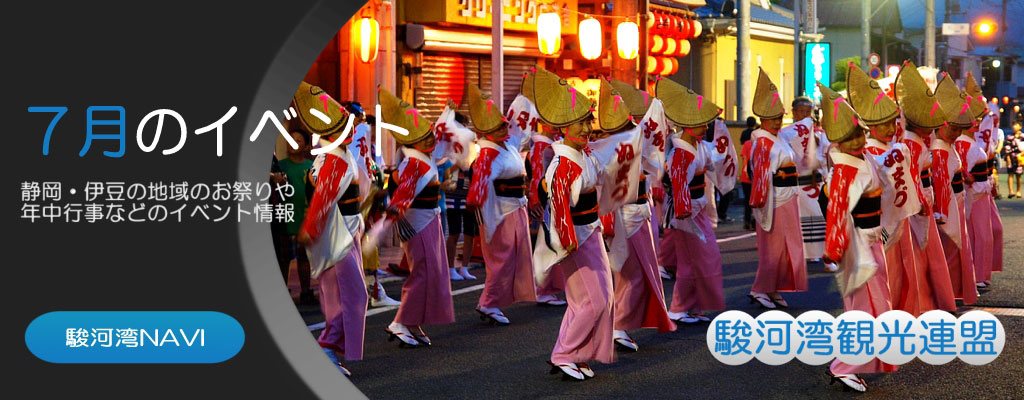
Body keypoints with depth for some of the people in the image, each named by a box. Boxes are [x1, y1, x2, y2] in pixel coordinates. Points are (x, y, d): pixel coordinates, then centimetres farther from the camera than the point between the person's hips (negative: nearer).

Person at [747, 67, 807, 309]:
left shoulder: (777, 140, 14)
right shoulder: (762, 142, -14)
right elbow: (761, 174, -21)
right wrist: (760, 202, -25)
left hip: (787, 200, 9)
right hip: (775, 201, -9)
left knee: (786, 246, 11)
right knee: (773, 247, -4)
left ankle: (774, 289, 18)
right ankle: (759, 290, 5)